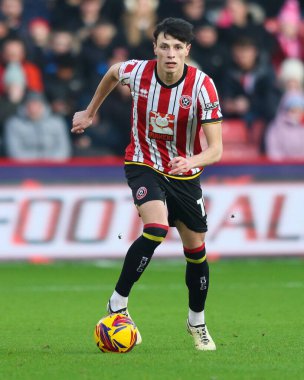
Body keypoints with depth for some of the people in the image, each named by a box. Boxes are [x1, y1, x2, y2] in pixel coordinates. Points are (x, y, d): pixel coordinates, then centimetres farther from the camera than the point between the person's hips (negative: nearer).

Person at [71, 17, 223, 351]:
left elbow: (215, 149, -25)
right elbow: (112, 73, 9)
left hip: (184, 174, 2)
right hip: (144, 166, -2)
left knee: (196, 250, 9)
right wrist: (89, 112, 19)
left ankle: (197, 322, 33)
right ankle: (117, 304, -16)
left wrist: (192, 161, -46)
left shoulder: (202, 86, -22)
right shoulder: (136, 72, -18)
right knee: (156, 229, -29)